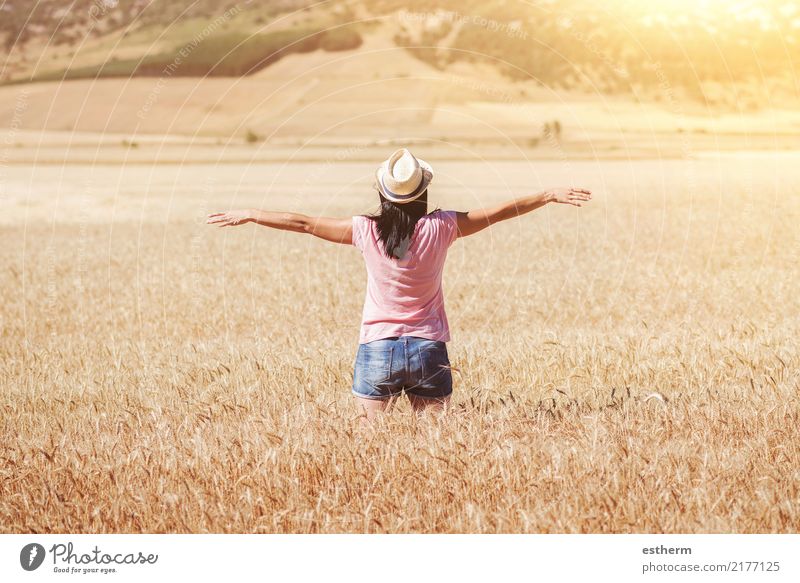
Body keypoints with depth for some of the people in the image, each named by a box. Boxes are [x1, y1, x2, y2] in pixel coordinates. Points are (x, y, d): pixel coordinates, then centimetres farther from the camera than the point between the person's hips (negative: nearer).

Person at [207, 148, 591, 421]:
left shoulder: (367, 231, -8)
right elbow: (498, 212, 0)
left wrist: (249, 215, 12)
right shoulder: (439, 228, -8)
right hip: (429, 352, 0)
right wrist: (550, 195, 10)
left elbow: (304, 224, 0)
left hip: (377, 352, 0)